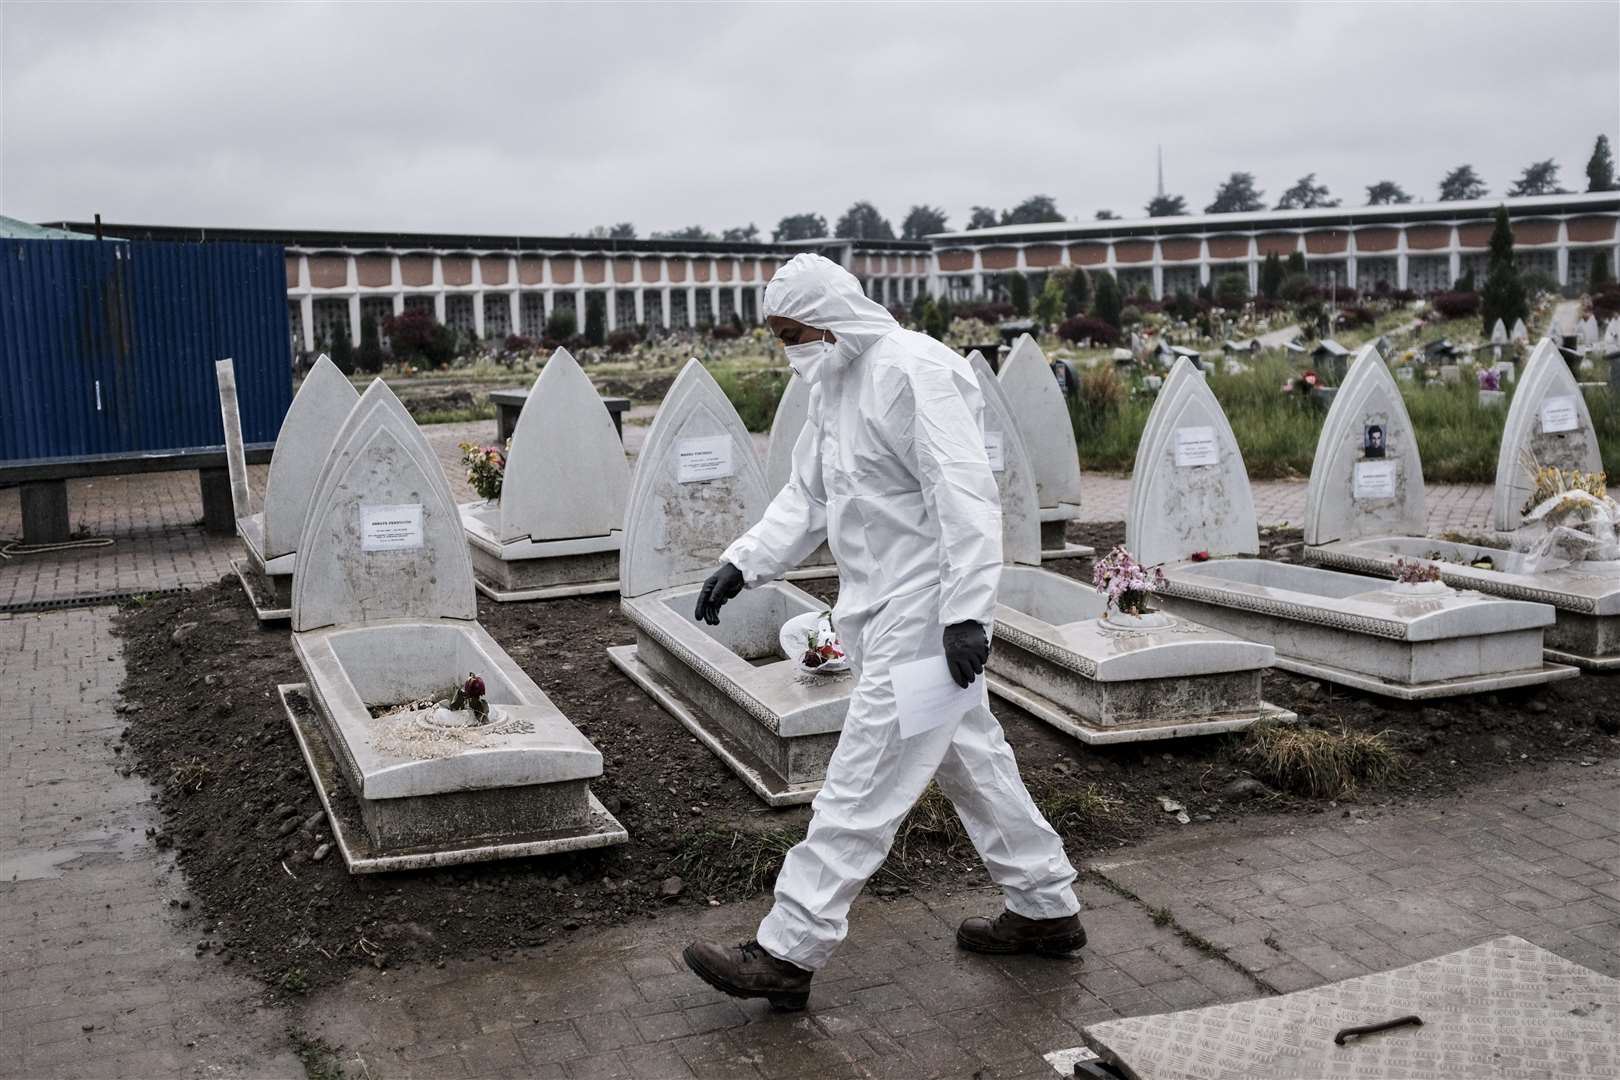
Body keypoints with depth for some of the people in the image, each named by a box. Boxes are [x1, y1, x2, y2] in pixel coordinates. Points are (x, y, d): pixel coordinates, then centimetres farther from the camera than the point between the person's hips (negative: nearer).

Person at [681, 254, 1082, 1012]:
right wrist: (743, 563, 2)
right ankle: (1047, 909, 31)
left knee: (863, 780, -5)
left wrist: (967, 611, -28)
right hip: (883, 609, 10)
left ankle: (787, 954, 2)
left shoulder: (913, 371, -17)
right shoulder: (835, 386, 14)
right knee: (969, 757, 17)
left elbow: (965, 494, -23)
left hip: (922, 612, -10)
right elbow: (806, 497, 16)